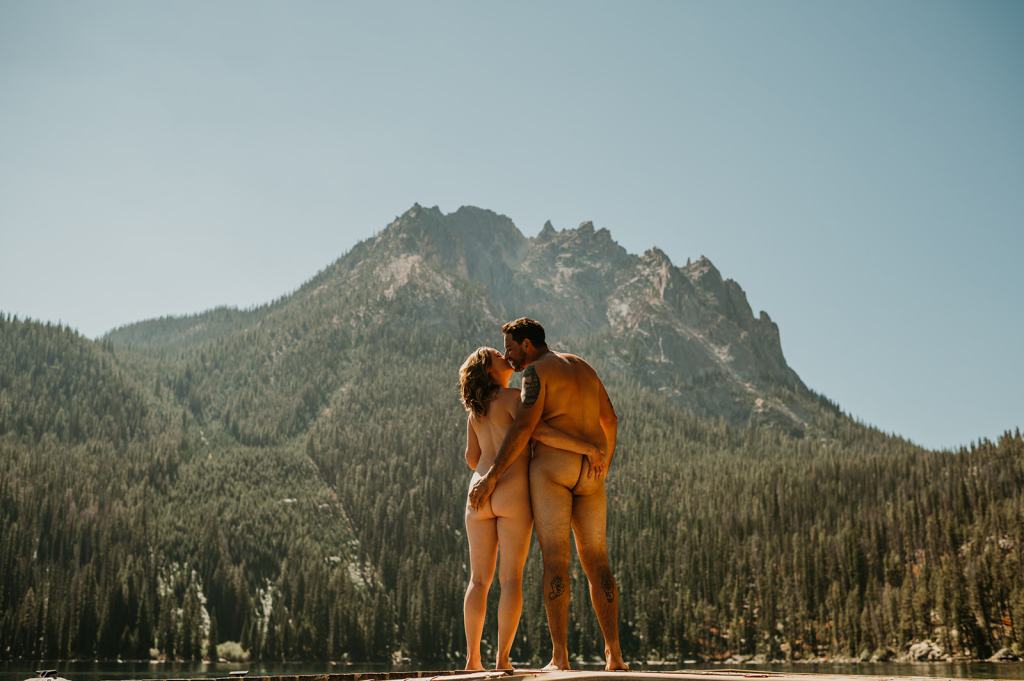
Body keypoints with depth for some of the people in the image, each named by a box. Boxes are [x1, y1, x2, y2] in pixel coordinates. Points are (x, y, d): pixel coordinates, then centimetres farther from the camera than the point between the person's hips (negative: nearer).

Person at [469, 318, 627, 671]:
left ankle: (560, 657, -10)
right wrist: (605, 464, 37)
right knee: (596, 561, 8)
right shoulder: (583, 367, 19)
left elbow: (523, 426, -17)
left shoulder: (536, 371, -5)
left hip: (552, 467, -6)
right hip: (588, 473, 6)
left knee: (555, 560, -7)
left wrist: (491, 477, -16)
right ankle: (614, 654, 3)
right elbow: (610, 419, 24)